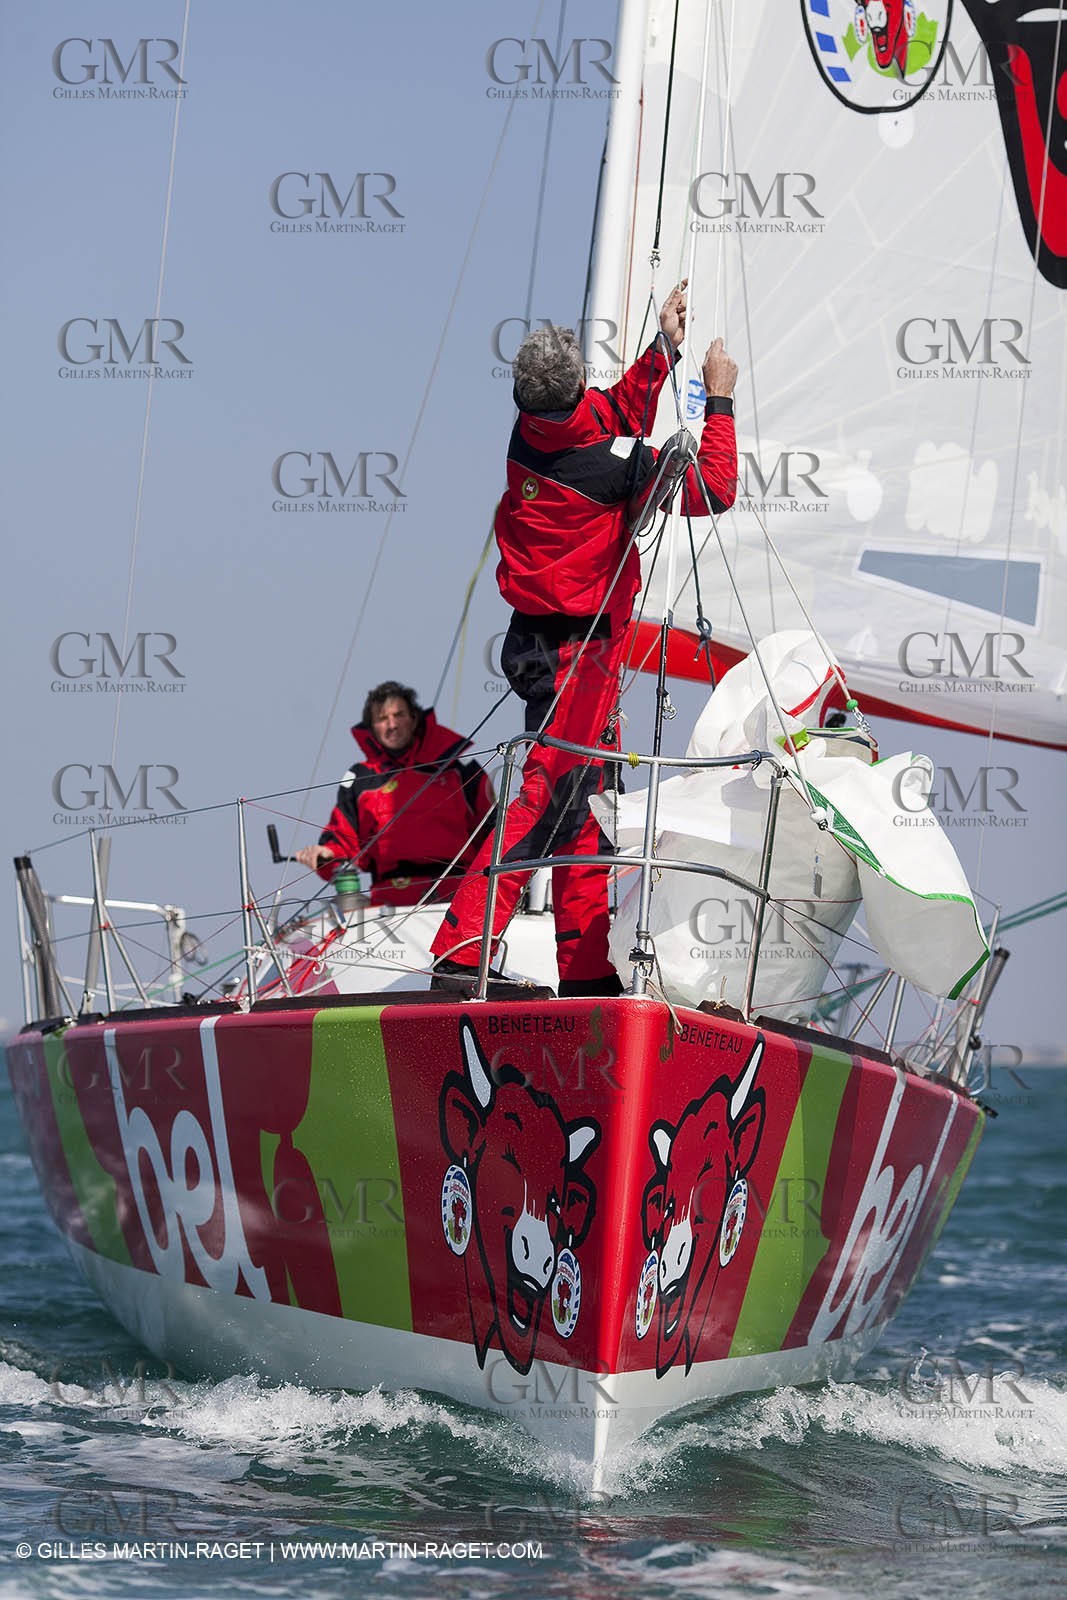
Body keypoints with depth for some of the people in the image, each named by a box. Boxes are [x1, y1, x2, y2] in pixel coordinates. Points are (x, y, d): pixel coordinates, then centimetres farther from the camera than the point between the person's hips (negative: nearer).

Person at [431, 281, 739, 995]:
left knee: (580, 801, 14)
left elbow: (617, 416, 22)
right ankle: (459, 956, -17)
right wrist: (720, 400, -1)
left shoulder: (530, 431, 0)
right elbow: (714, 492, -10)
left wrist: (664, 348, 19)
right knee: (549, 796, -11)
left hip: (536, 639, 9)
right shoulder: (609, 462, -20)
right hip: (580, 649, -9)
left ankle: (587, 968, 17)